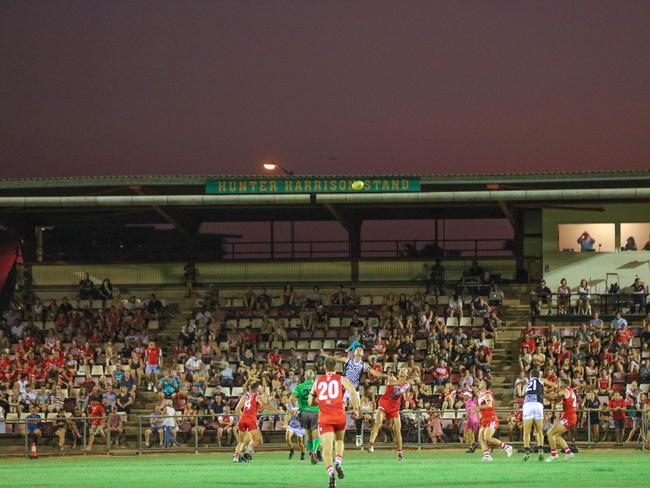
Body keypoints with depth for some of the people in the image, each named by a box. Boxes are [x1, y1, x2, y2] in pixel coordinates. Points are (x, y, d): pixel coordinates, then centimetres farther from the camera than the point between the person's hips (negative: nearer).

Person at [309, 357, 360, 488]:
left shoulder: (318, 381, 12)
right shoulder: (342, 380, 6)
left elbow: (311, 402, 17)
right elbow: (353, 392, -12)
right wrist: (356, 409, -1)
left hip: (324, 418, 0)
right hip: (339, 416, 0)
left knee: (327, 448, -5)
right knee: (339, 440, 26)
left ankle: (331, 472, -28)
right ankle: (338, 462, 1)